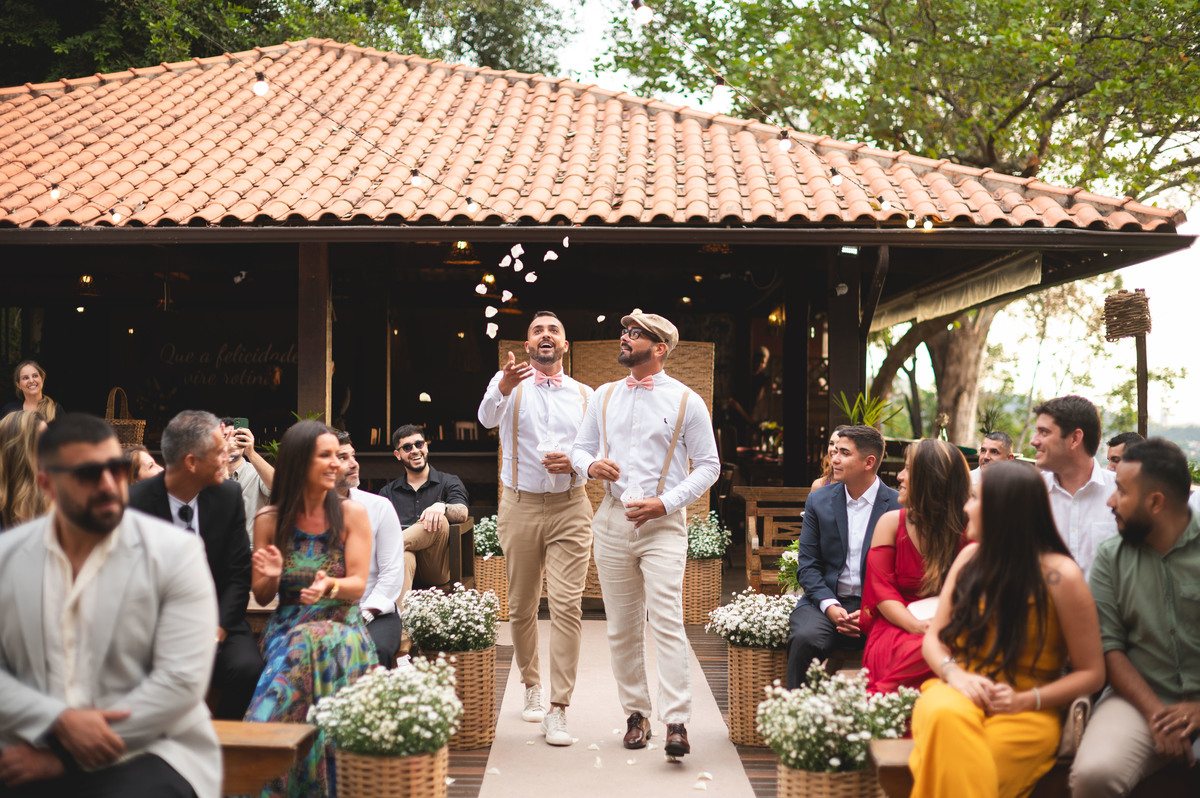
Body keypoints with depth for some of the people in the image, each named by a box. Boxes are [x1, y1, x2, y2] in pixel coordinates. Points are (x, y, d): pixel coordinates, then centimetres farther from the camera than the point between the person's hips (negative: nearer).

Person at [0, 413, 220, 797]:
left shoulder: (175, 552, -4)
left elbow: (181, 680, -11)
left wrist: (65, 756, -12)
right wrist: (59, 722, -16)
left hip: (145, 754, -3)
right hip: (33, 754, 3)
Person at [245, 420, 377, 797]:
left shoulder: (351, 514, 3)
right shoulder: (269, 520, 5)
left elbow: (358, 585, -2)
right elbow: (262, 597, 9)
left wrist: (329, 585, -24)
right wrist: (271, 576, -14)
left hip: (341, 621, -1)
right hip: (288, 624, 1)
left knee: (317, 645, -36)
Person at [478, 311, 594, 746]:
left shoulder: (584, 395, 10)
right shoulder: (509, 384, 2)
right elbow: (487, 417, -20)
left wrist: (573, 462, -11)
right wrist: (501, 390, -42)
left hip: (570, 508, 0)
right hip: (520, 507, 0)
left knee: (567, 605, -10)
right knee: (522, 606, 9)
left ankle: (558, 710, -8)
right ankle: (532, 686, 31)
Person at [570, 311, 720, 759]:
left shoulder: (686, 401, 1)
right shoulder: (605, 396, 13)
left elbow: (708, 465, 2)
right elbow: (580, 448, 19)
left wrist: (665, 503, -10)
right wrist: (591, 464, -6)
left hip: (663, 524, -4)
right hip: (612, 520, 4)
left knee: (667, 621, -14)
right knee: (621, 627, 7)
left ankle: (676, 723, -14)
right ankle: (636, 714, 17)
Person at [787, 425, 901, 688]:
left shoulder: (898, 506, 2)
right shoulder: (818, 500, 10)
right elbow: (808, 564, 6)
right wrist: (830, 606, -11)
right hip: (827, 602, 2)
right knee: (805, 638, -30)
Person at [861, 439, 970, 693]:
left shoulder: (967, 530, 5)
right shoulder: (891, 522, 8)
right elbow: (882, 589, 0)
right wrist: (916, 625, -18)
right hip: (896, 626, -1)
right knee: (920, 650, -37)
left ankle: (879, 695, -29)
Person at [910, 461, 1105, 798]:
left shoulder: (1060, 576, -5)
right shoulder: (970, 558, 11)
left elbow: (1091, 674, -1)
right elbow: (933, 638, 13)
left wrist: (1025, 700, -14)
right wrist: (955, 674, -9)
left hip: (1026, 712, -4)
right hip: (960, 692, 4)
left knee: (958, 764, -36)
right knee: (946, 718, -36)